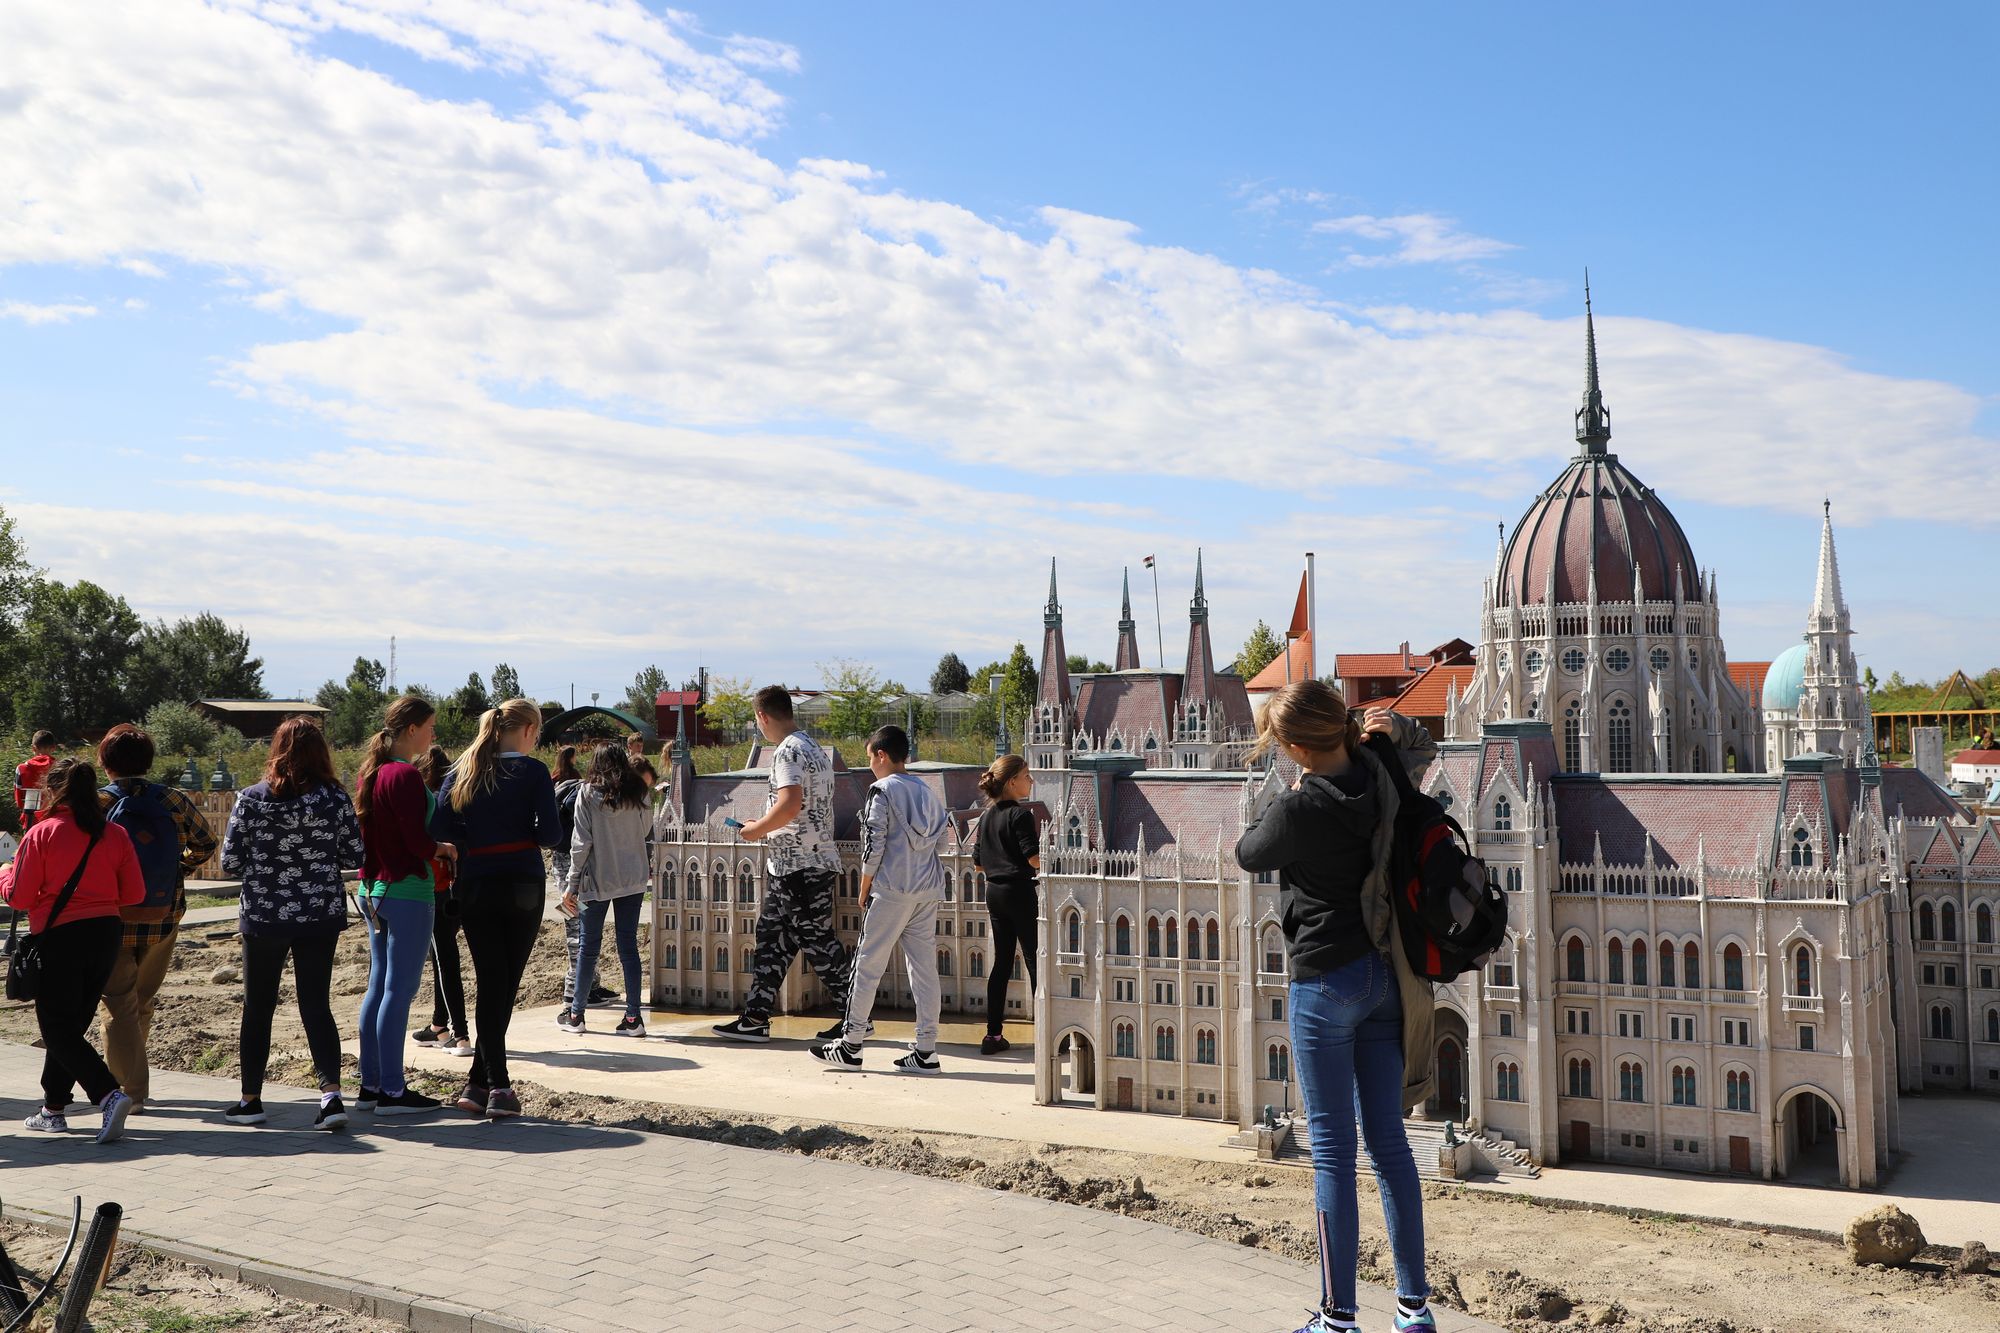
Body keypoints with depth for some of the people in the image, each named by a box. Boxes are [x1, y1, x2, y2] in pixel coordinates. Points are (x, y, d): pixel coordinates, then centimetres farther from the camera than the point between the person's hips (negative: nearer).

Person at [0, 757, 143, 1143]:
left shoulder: (42, 833, -9)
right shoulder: (115, 834, 2)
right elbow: (135, 894, 3)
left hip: (59, 936, -5)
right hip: (106, 934, 5)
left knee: (58, 1030, 0)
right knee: (72, 1025, 18)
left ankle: (109, 1094, -19)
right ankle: (53, 1109, 25)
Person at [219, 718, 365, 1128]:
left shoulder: (252, 799, -8)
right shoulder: (336, 799, -7)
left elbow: (230, 861, -4)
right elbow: (355, 858, -1)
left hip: (264, 916, 0)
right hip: (321, 917, 0)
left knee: (258, 1007, 13)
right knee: (317, 1005, 7)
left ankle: (251, 1099, 22)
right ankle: (331, 1092, -7)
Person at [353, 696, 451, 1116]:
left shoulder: (370, 772, 11)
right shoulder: (405, 776, -17)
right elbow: (419, 843, -21)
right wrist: (447, 847, -2)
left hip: (374, 890, 9)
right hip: (407, 892, -9)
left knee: (379, 985, 14)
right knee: (400, 989, -3)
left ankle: (370, 1085, 21)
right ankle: (392, 1092, 3)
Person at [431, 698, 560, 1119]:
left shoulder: (463, 770, 6)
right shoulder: (533, 771, -7)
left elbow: (439, 828, -1)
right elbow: (549, 833, -14)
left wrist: (474, 841, 13)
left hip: (474, 888, 4)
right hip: (522, 886, -4)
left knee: (490, 984, 7)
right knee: (507, 985, 4)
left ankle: (495, 1084, 4)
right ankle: (480, 1082, 4)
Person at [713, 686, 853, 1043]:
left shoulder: (788, 751, -15)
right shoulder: (813, 749, 16)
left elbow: (790, 804, -27)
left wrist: (756, 830, -11)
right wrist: (765, 826, 21)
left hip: (800, 865, -10)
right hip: (813, 860, 10)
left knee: (818, 940, -3)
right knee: (771, 937, 12)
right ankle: (755, 1017, 16)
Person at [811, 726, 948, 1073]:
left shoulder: (882, 790, -6)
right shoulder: (928, 792, 14)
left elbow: (873, 845, -10)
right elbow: (942, 842, 14)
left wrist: (864, 891, -2)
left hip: (892, 890, -6)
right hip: (929, 892, 6)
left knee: (868, 965, 2)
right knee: (925, 968, 6)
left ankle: (850, 1046, 7)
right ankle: (926, 1051, 6)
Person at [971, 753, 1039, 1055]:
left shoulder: (987, 816, 10)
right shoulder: (1020, 814, -13)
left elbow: (978, 862, 15)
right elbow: (1035, 859, -20)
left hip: (994, 892, 8)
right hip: (1019, 891, -8)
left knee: (1002, 962, 12)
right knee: (1035, 961, 0)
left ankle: (993, 1035, 13)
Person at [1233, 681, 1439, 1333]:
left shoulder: (1296, 810, -21)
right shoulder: (1378, 778, -2)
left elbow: (1247, 854, 1)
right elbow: (1421, 744, 22)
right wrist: (1395, 726, 4)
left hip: (1324, 981, -7)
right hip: (1386, 977, 7)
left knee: (1333, 1149, 2)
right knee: (1389, 1140, 13)